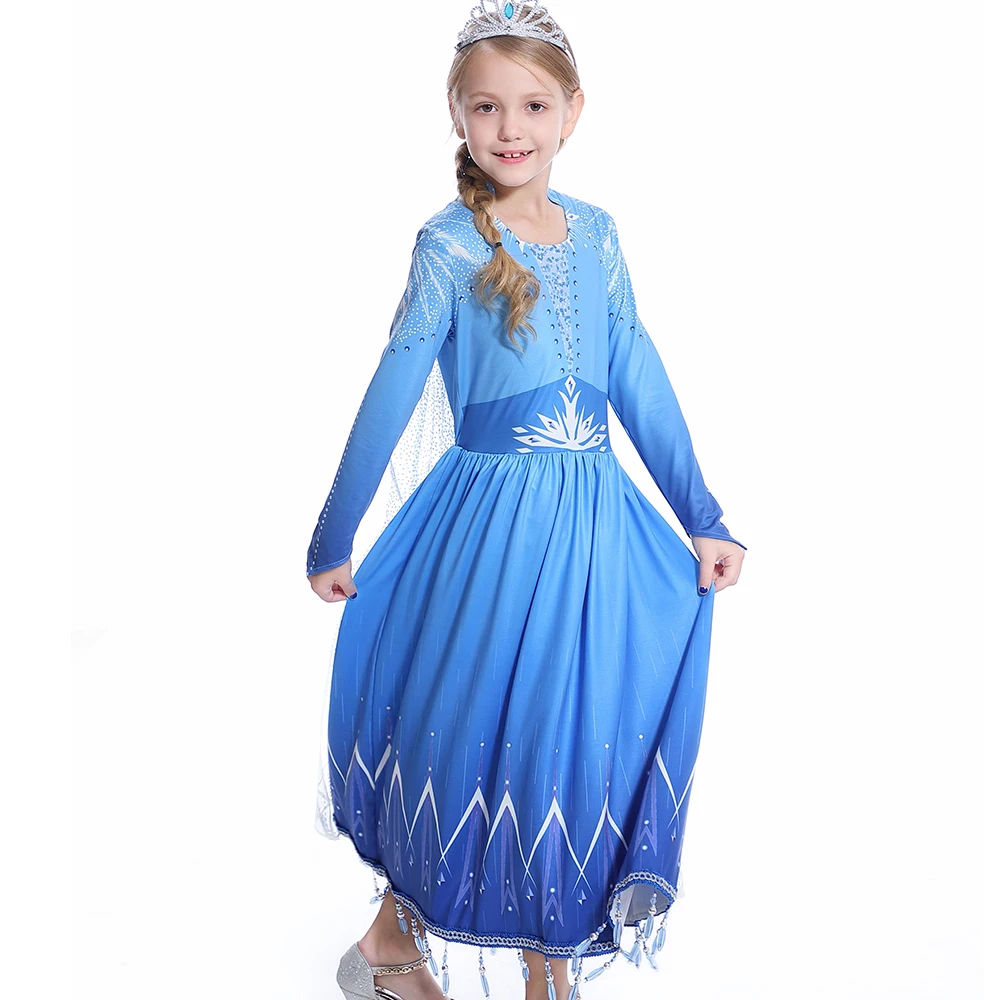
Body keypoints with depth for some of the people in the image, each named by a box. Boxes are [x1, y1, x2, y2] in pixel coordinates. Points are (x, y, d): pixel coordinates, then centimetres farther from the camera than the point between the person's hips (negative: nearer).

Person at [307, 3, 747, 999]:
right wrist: (332, 540, -3)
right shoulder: (448, 243, -4)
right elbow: (393, 391, -5)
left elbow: (640, 377, 9)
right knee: (471, 734, 6)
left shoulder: (595, 231, 8)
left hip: (596, 524, 5)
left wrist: (703, 519, 8)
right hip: (490, 521, -4)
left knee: (585, 740, 11)